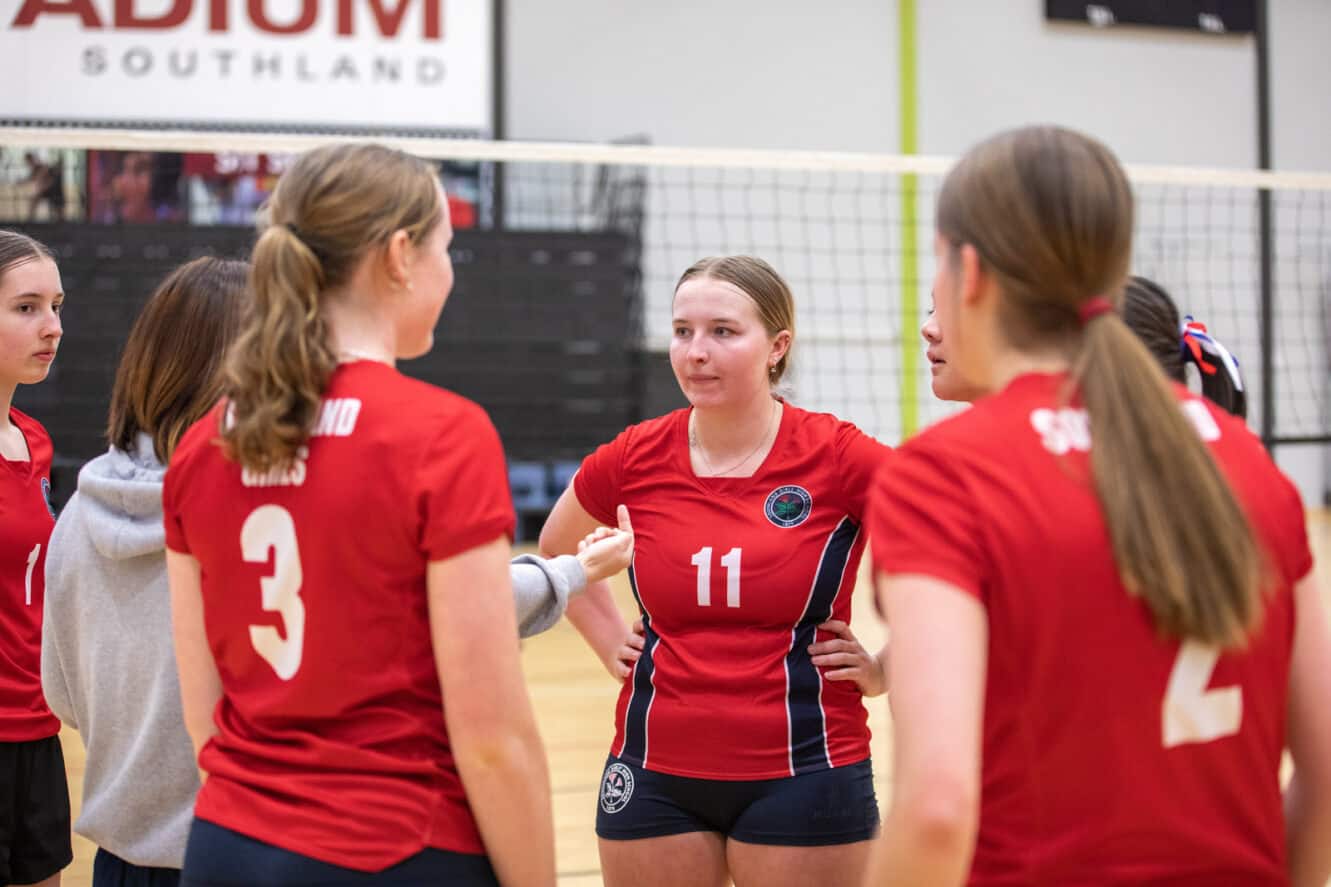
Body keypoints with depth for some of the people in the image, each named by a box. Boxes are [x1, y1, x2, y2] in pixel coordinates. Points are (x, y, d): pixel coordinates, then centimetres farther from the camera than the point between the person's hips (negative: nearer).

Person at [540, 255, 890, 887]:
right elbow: (556, 550, 21)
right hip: (655, 772, 3)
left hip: (801, 770, -3)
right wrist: (611, 643, 11)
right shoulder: (635, 460, 0)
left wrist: (891, 669, -3)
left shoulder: (838, 457, -10)